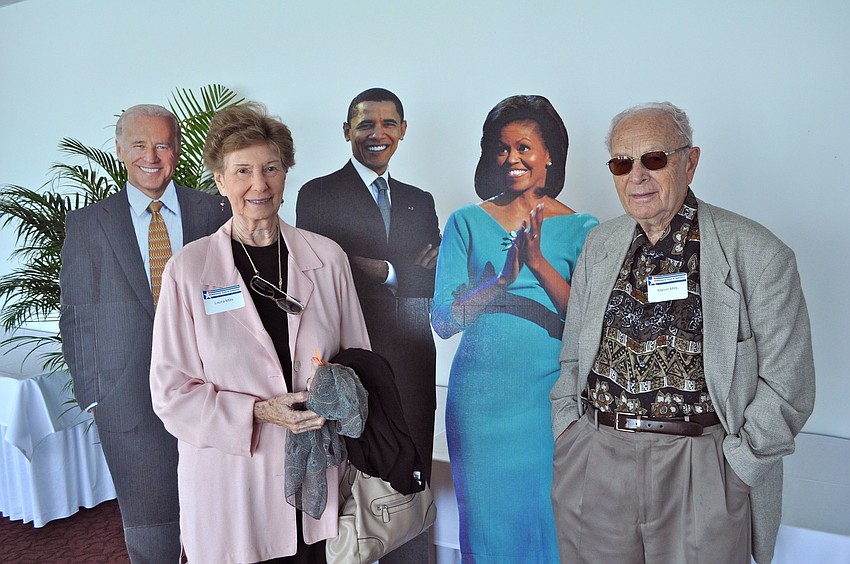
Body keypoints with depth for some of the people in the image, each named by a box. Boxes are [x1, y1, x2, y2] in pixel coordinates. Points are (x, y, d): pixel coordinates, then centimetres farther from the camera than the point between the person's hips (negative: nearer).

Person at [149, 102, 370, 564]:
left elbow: (357, 353, 8)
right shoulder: (188, 269, -5)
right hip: (230, 481, -1)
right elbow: (171, 392, -4)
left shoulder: (327, 257, 0)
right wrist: (258, 412, -16)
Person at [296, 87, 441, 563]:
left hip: (412, 364, 4)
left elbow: (438, 280, 5)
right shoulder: (318, 195, 1)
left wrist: (384, 271, -12)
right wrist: (408, 273, -13)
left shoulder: (420, 201, 16)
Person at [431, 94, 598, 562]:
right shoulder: (468, 222, 3)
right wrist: (503, 278, -20)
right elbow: (443, 320, -5)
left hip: (550, 396, 0)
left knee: (548, 518, 11)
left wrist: (539, 262, -20)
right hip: (480, 396, 1)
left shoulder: (581, 229, 2)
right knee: (485, 517, 12)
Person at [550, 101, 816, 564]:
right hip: (591, 465, 4)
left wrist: (731, 466, -10)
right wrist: (568, 429, 3)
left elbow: (786, 384, -6)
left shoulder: (757, 254, -7)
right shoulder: (600, 244, 6)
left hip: (701, 474, -3)